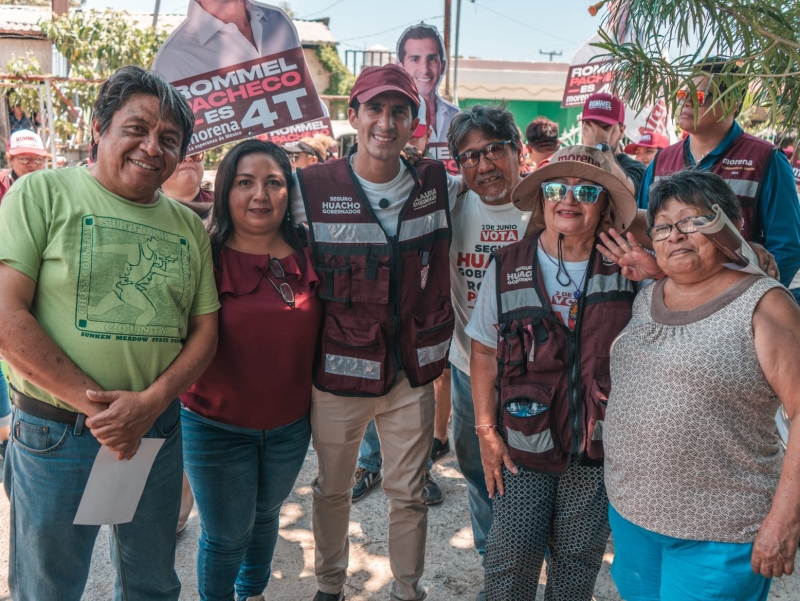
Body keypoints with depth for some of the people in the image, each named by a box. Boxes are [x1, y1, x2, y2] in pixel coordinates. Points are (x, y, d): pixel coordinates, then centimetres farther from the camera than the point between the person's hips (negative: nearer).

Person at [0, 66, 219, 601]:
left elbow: (205, 330, 4)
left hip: (158, 430, 4)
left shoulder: (190, 226, 6)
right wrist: (95, 404, -18)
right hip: (55, 432, -3)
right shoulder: (43, 193, -7)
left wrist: (149, 403, -13)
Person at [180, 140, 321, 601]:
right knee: (227, 535, 11)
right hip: (216, 426, -4)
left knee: (266, 515, 24)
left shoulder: (306, 257, -4)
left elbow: (320, 332, 7)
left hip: (291, 424, 4)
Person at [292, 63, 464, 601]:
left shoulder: (439, 185, -1)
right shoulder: (311, 189, -8)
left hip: (413, 373, 2)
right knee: (332, 488, 18)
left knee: (410, 493, 15)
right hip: (338, 370, -1)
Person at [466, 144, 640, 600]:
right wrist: (487, 430, -1)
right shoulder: (507, 267, -4)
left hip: (599, 447, 1)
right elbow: (484, 353, 1)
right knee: (512, 558, 6)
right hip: (523, 444, 0)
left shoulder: (627, 270, -4)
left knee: (579, 561, 13)